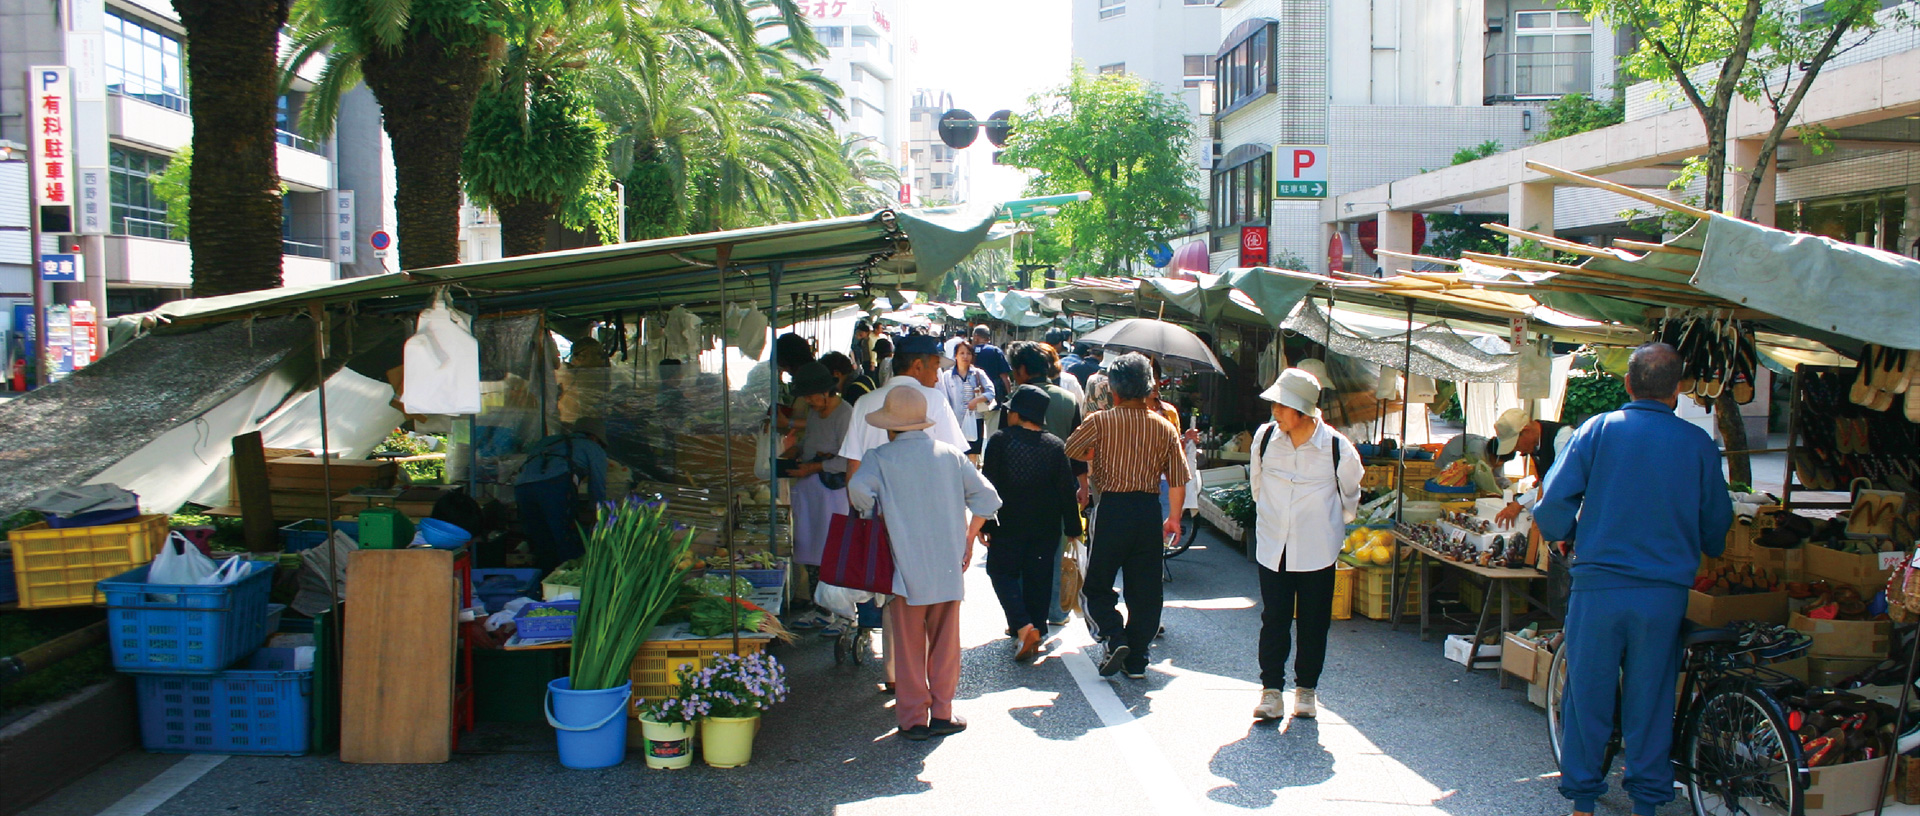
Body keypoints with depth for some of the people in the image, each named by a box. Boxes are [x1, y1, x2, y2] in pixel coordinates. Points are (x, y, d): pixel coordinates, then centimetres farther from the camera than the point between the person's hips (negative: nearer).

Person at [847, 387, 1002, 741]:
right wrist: (968, 539, 9)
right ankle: (942, 714, 20)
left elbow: (858, 488, -22)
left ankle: (913, 718, 12)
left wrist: (876, 520, -7)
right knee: (945, 643, 13)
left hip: (906, 567, -2)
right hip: (949, 566, 3)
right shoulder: (950, 454, 5)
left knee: (908, 646, 8)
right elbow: (986, 496, 2)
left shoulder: (881, 458, -3)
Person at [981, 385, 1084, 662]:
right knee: (1039, 578, 11)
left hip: (1008, 525, -3)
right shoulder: (1057, 445, -1)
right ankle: (1037, 631, 15)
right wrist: (1072, 528, 8)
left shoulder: (1000, 440, -9)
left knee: (1003, 573, 7)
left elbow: (989, 485, -9)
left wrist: (985, 524, -3)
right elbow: (1067, 491, 1)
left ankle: (1023, 626, -11)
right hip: (1046, 526, 3)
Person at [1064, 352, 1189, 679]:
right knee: (1145, 589, 11)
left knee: (1096, 585, 10)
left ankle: (1115, 638, -11)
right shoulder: (1165, 428, 5)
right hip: (1149, 510, 3)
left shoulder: (1100, 422, -5)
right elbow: (1178, 479, 4)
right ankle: (1136, 660, 15)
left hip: (1112, 508, -3)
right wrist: (1174, 518, 15)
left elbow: (1068, 451, 3)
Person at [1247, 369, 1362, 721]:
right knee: (1274, 620, 3)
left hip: (1317, 550, -1)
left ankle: (1306, 688, 24)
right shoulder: (1265, 437, -8)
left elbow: (1350, 495, 6)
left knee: (1313, 623, 9)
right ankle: (1271, 689, 13)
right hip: (1273, 547, 2)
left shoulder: (1338, 448, -15)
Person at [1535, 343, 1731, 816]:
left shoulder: (1598, 430, -2)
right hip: (1665, 590, 1)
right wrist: (1707, 552, 33)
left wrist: (1563, 536, 13)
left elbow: (1555, 501, -8)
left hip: (1597, 585, -1)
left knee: (1588, 692, 9)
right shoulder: (1698, 444, 1)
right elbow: (1718, 522, 10)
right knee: (1650, 697, 11)